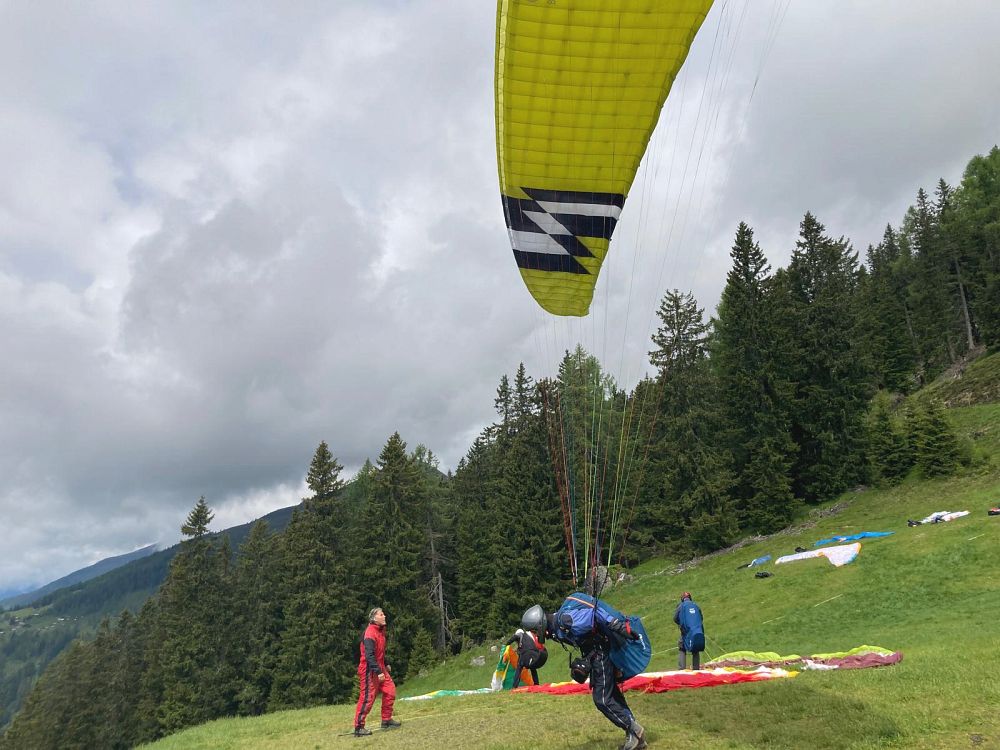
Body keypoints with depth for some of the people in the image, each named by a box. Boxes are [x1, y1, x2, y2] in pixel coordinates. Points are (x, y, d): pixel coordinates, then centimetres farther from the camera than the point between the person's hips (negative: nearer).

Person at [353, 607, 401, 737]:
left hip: (380, 668, 9)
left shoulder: (381, 630, 9)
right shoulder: (370, 633, -22)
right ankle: (358, 727, 4)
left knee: (390, 690, 7)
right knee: (367, 698, -6)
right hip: (369, 670, -9)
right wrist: (378, 672, -27)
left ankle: (386, 720, 19)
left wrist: (385, 665, 24)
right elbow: (369, 655, -27)